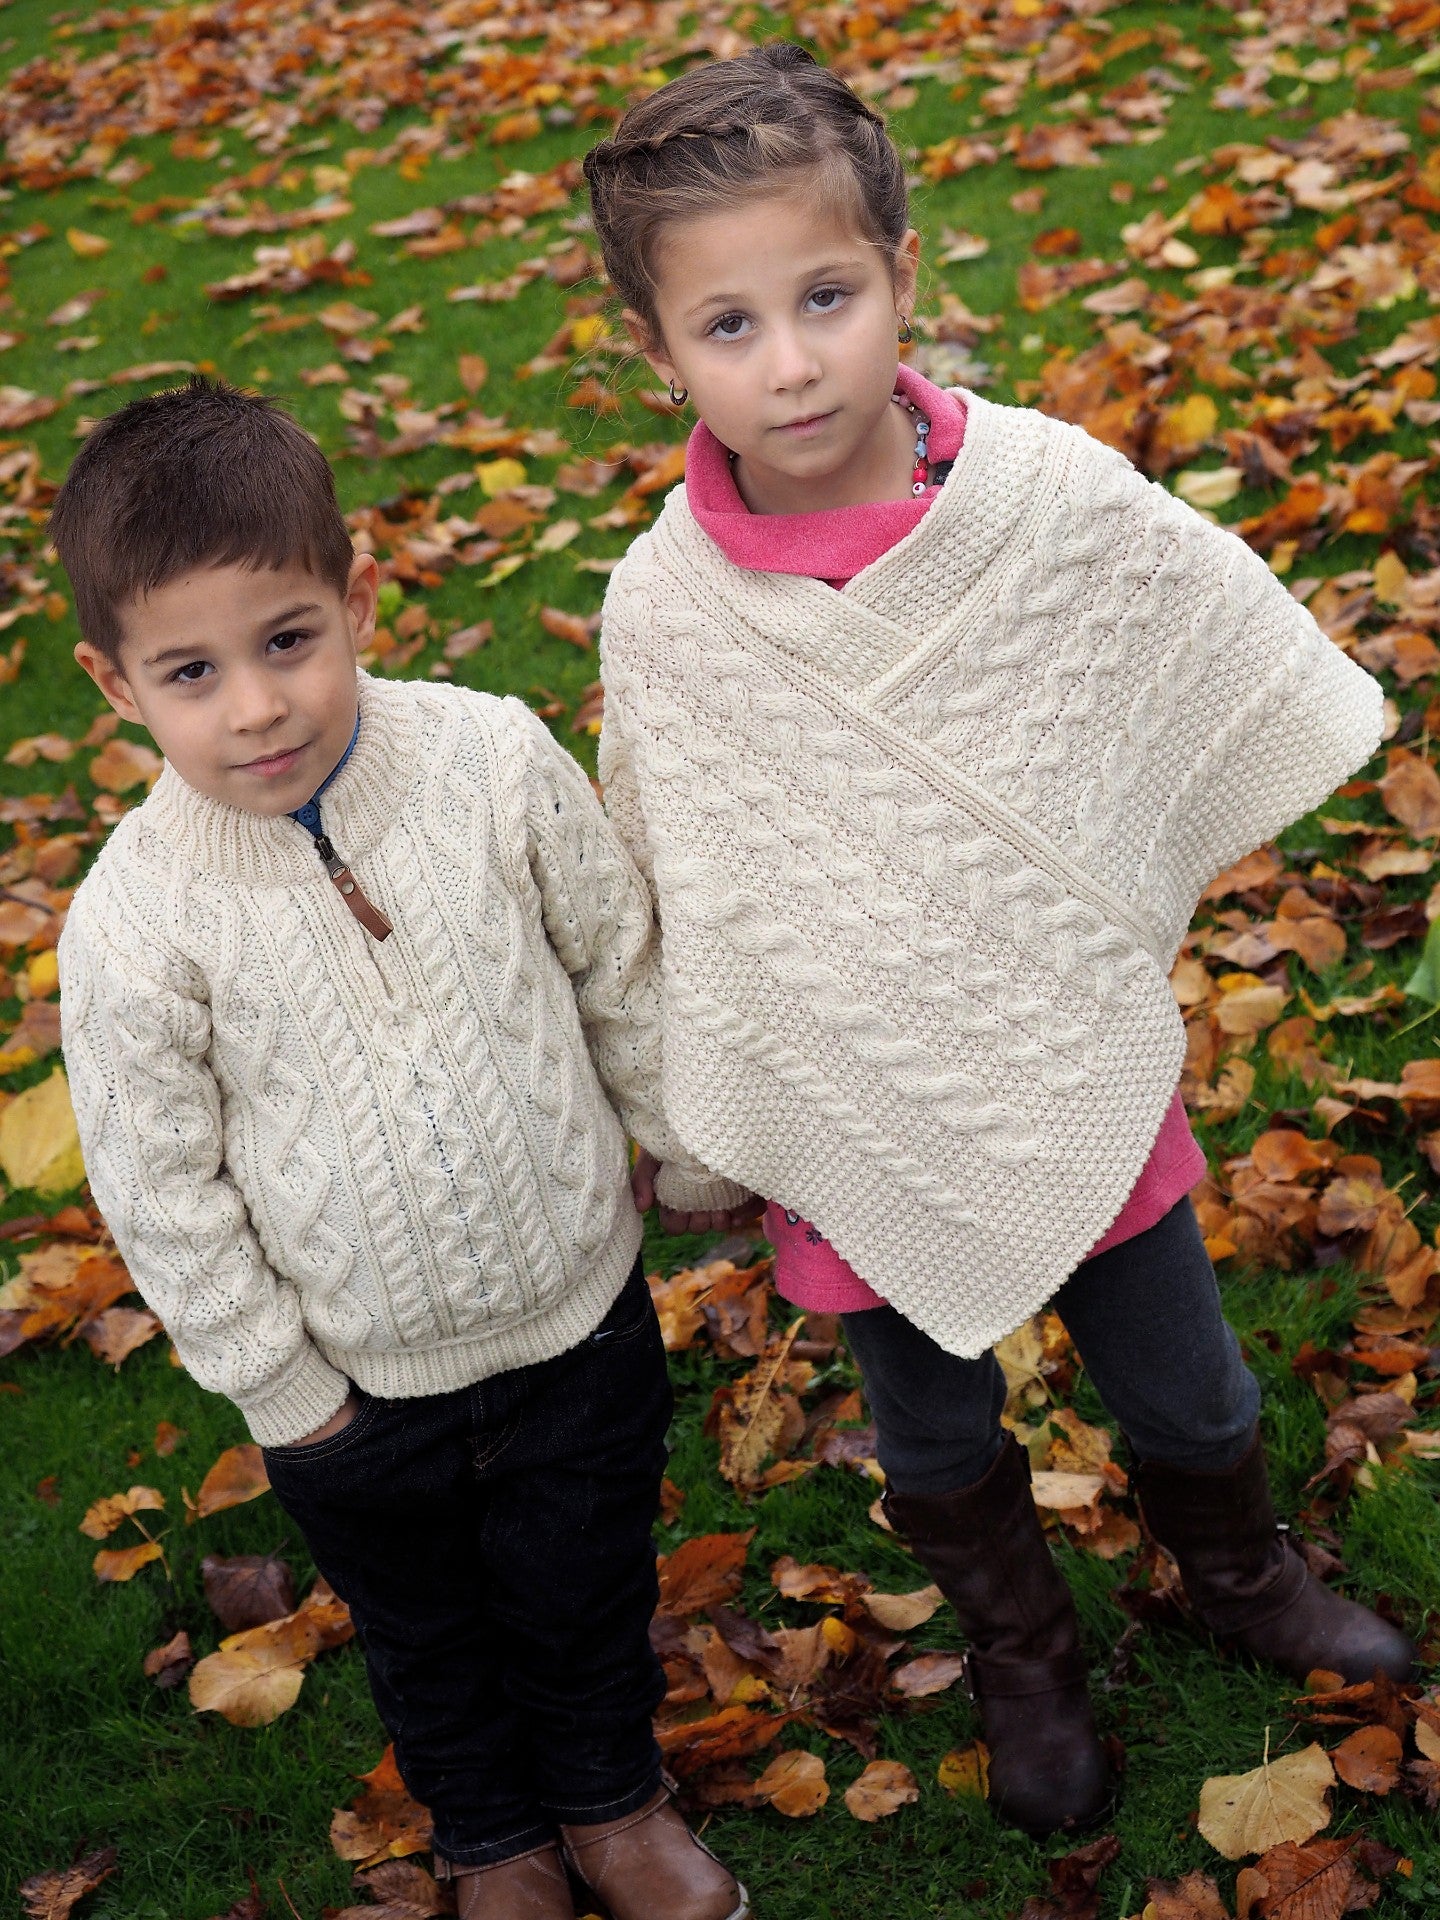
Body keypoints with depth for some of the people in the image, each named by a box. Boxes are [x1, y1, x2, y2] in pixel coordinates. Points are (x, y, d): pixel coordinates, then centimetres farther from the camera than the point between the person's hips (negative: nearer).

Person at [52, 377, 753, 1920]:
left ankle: (609, 1795, 55)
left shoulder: (495, 763, -19)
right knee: (425, 1625, 25)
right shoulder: (134, 923, -24)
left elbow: (622, 973, -3)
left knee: (586, 1586, 24)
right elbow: (161, 1188, -12)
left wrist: (689, 1153, 8)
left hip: (580, 1308, 1)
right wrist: (278, 1388, -6)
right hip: (364, 1382, -1)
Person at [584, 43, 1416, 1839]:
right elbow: (672, 898, -4)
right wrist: (710, 1121, 4)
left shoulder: (1060, 496, -18)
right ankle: (1023, 1658, 52)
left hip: (1082, 1075, 1)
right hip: (863, 1125, 0)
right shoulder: (663, 610, -18)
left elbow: (1252, 708, -2)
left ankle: (1239, 1573, 56)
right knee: (934, 1434, 22)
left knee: (1182, 1383, 23)